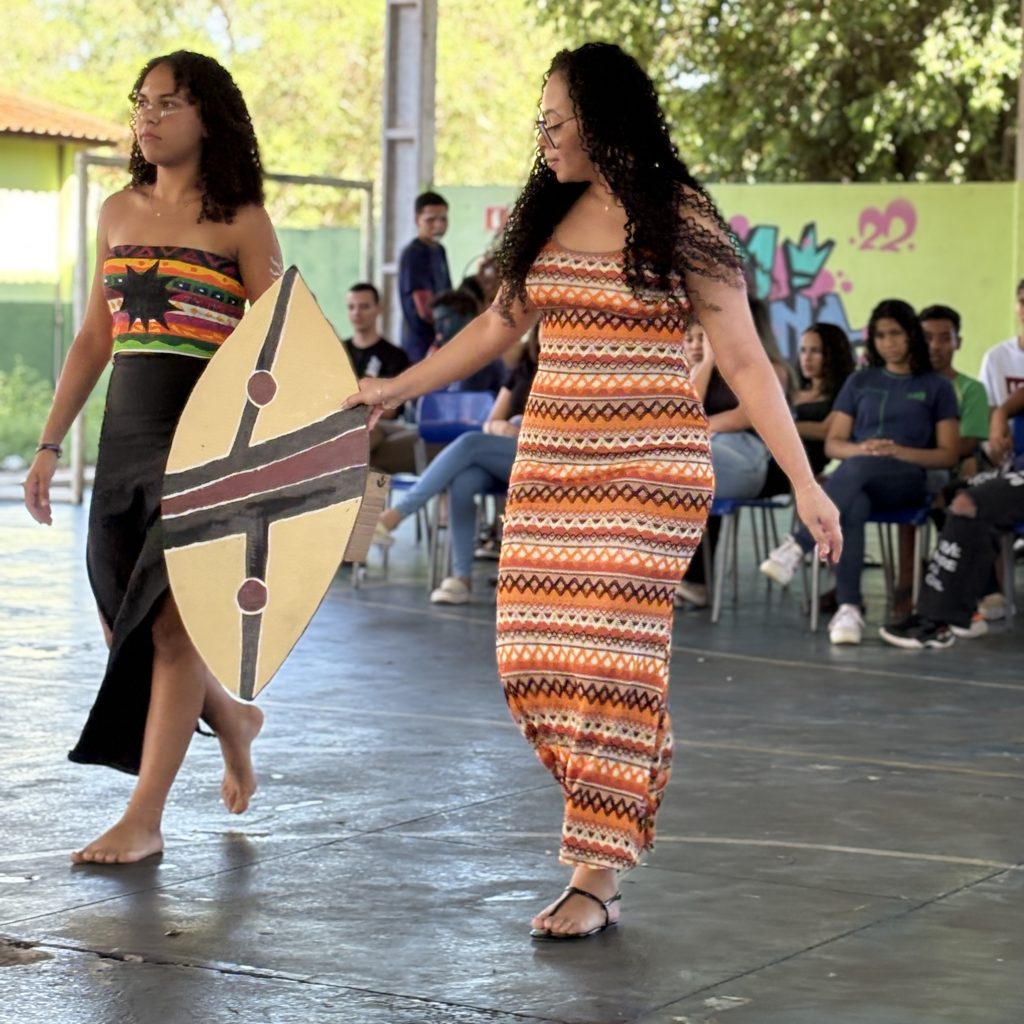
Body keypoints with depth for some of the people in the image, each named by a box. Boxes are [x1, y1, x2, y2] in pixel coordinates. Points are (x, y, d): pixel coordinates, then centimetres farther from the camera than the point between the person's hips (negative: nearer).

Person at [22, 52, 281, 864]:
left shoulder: (241, 222, -3)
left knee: (170, 620, -9)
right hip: (125, 433, 6)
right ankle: (233, 720, 35)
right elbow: (95, 339, 16)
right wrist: (50, 444, 12)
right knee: (124, 622, 8)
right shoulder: (120, 213, 12)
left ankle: (145, 820, -4)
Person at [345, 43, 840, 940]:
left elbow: (745, 363, -7)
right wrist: (397, 388, 24)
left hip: (648, 464, -6)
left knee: (610, 657, -8)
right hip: (551, 461, 6)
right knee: (533, 659, -1)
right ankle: (631, 780, 22)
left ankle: (597, 877, -2)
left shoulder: (680, 223, -6)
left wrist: (804, 483, -13)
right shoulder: (548, 216, 11)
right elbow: (499, 327, 24)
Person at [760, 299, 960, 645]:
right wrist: (862, 448, -8)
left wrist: (898, 452, -11)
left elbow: (948, 454, 6)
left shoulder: (936, 387, 13)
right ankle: (848, 609, -50)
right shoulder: (859, 382, 21)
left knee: (857, 469, -39)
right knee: (852, 509, -39)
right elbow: (832, 444, 16)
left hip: (907, 478, -2)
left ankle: (797, 546, -51)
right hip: (859, 479, 2)